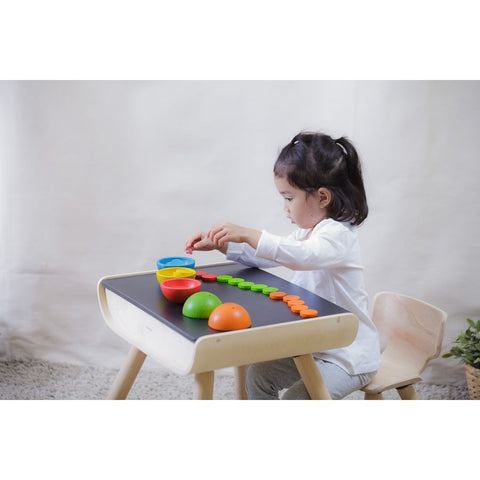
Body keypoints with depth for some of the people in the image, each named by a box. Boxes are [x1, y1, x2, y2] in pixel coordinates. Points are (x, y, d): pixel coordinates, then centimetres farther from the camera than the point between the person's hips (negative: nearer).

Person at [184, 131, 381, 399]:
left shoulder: (338, 234, -21)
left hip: (349, 358, -10)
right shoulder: (306, 232, 11)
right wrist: (220, 244, 4)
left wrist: (248, 235, -45)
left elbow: (303, 255, -41)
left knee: (294, 400, -21)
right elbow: (265, 256, 17)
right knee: (259, 375, 10)